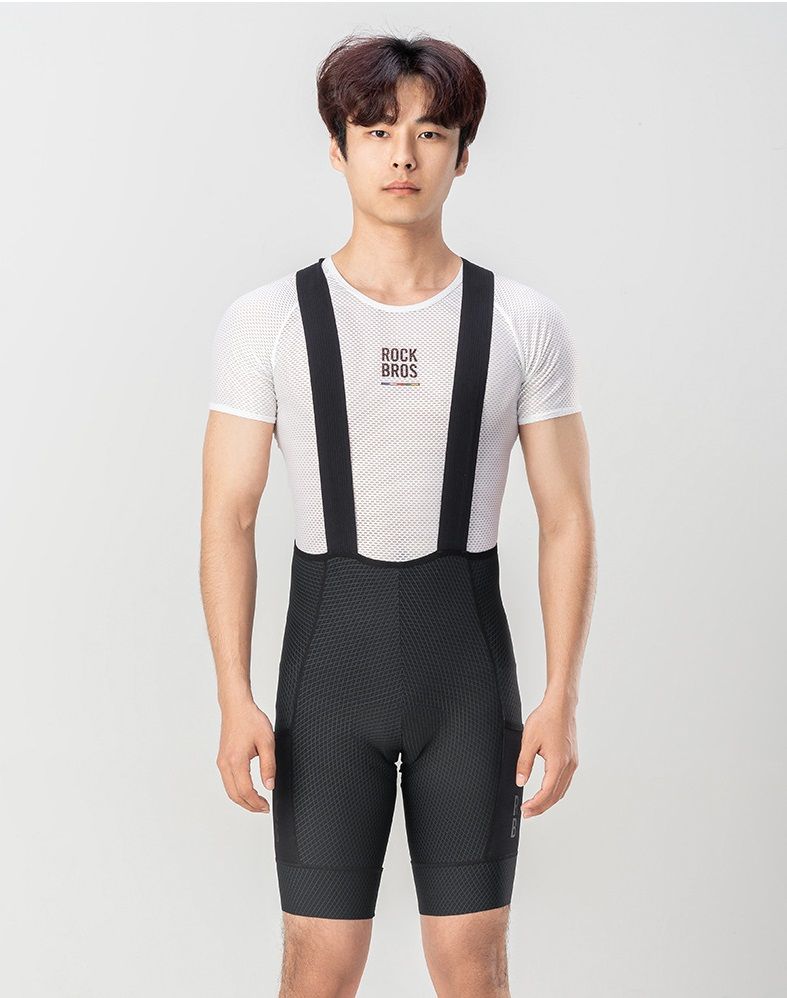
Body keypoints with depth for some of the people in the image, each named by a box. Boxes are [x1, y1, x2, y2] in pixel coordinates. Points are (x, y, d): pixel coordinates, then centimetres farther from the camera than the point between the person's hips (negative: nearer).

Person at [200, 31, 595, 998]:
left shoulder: (524, 322, -1)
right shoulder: (265, 321, -3)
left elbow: (566, 519, 1)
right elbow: (228, 517, -3)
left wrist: (562, 699, -6)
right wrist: (235, 700, -10)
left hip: (469, 660, 1)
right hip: (329, 657, 0)